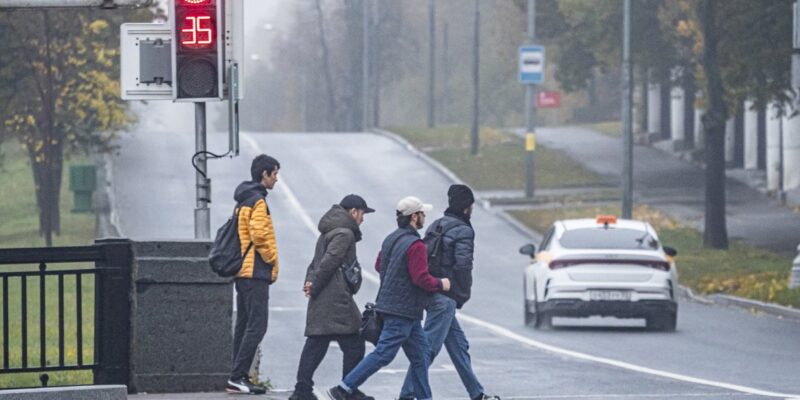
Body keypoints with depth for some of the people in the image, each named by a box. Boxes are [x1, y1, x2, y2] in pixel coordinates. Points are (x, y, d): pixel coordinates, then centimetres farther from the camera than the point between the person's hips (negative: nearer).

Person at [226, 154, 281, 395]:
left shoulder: (243, 200, 18)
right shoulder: (257, 201, -13)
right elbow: (259, 234, -22)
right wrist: (272, 259, -9)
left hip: (242, 272, 10)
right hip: (256, 272, -10)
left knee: (244, 325, 12)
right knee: (256, 326, -11)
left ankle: (239, 377, 13)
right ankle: (237, 377, -15)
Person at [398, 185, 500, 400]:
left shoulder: (435, 227, 15)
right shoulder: (463, 231, -10)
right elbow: (462, 265, -18)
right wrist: (463, 296, -6)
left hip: (430, 291, 9)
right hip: (445, 297, -9)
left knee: (458, 345, 15)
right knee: (429, 346, -9)